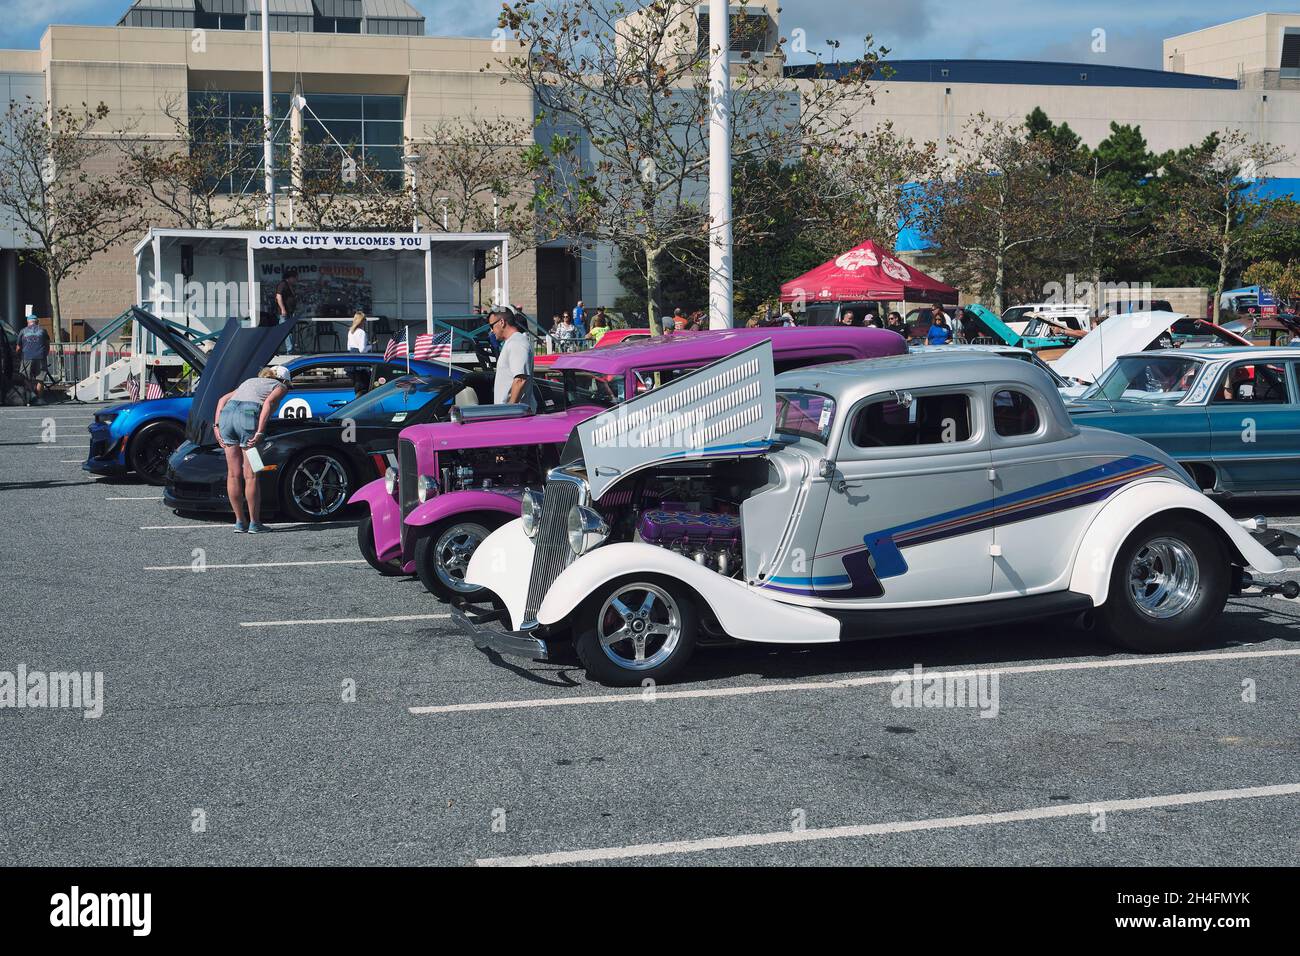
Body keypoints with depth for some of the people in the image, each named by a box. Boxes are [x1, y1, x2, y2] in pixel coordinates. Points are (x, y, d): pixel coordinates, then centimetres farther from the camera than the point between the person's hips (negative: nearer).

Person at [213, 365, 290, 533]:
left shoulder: (250, 382, 36)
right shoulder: (279, 387, 19)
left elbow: (223, 399, 23)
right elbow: (268, 402, -4)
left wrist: (217, 426, 16)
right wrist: (259, 432, -11)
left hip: (227, 413, 6)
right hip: (248, 417, -5)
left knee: (233, 474, 10)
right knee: (251, 475, 2)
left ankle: (240, 522, 16)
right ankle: (254, 523, 7)